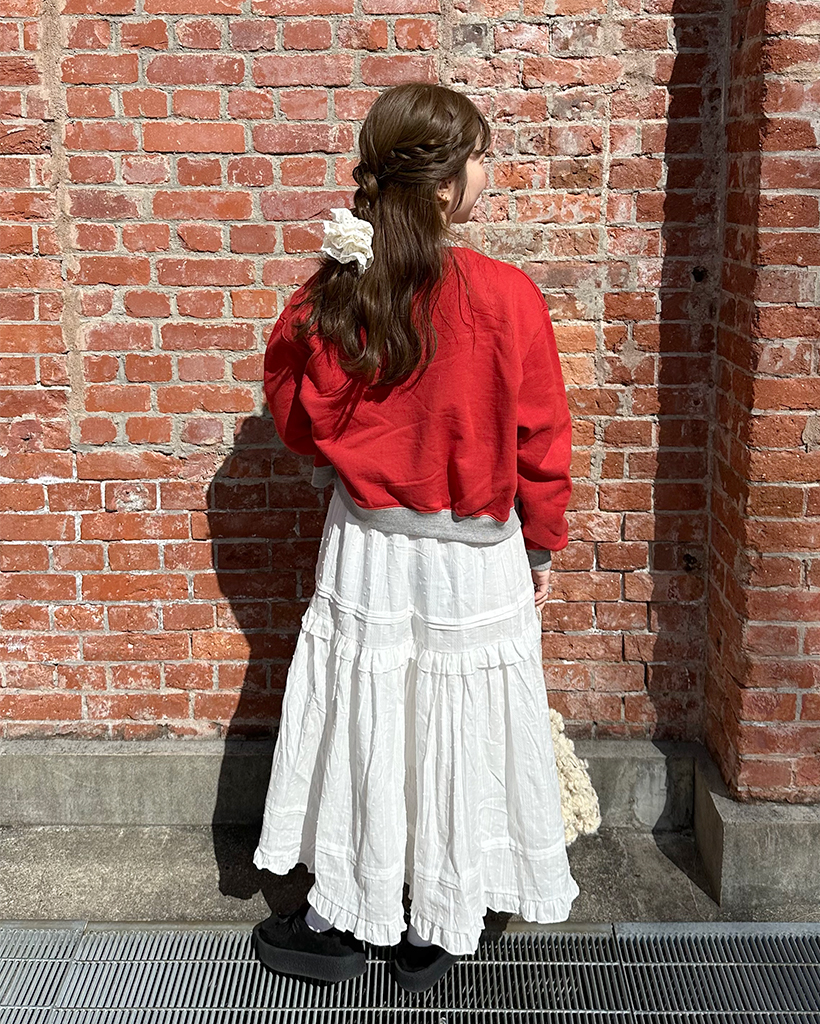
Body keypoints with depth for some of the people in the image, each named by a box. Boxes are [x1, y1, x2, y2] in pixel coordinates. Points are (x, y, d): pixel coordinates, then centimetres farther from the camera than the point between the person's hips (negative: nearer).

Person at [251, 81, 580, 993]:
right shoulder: (507, 298, -17)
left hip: (365, 549, 2)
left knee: (361, 725, 16)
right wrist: (541, 545, 6)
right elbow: (540, 439, -8)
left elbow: (297, 419, 3)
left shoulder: (330, 296, -10)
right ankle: (437, 933, 31)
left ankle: (342, 919, 33)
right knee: (454, 731, 14)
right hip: (473, 557, -2)